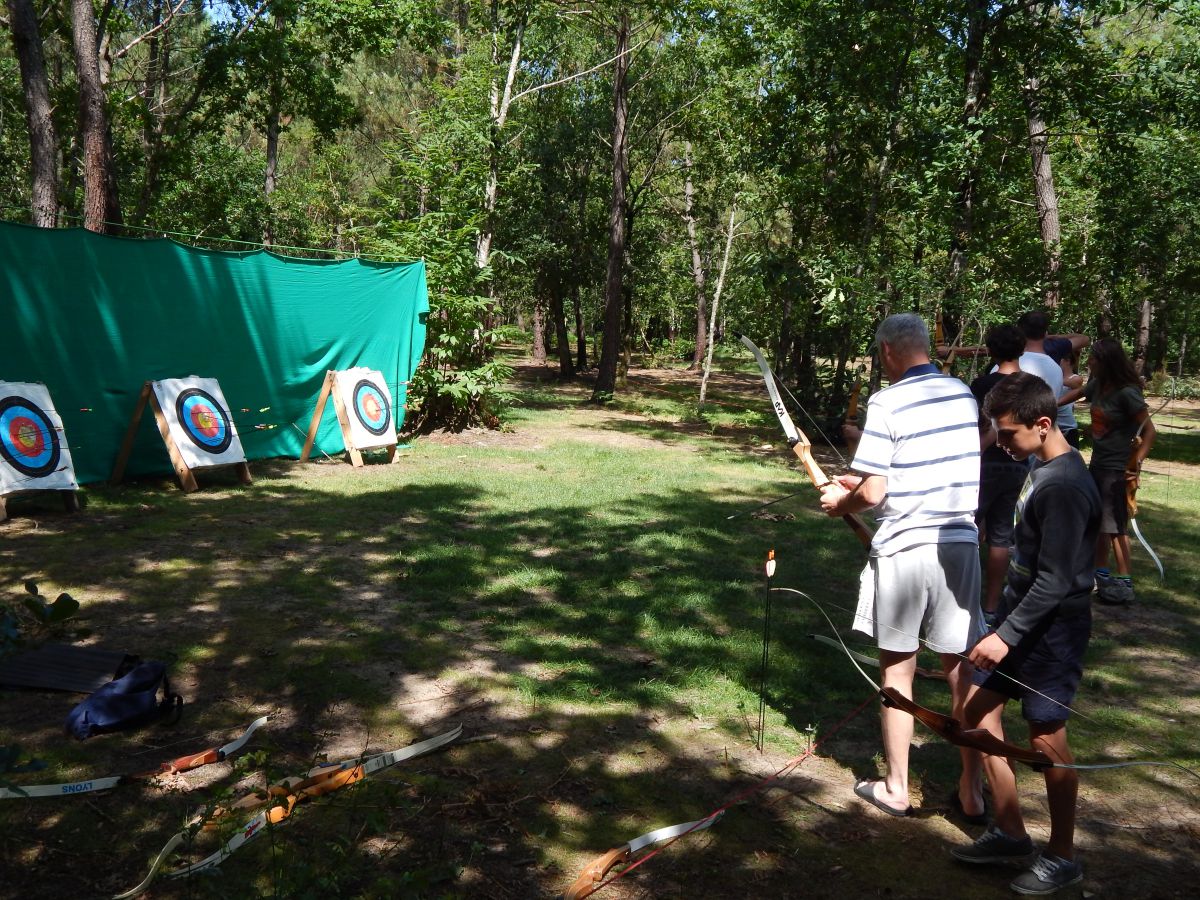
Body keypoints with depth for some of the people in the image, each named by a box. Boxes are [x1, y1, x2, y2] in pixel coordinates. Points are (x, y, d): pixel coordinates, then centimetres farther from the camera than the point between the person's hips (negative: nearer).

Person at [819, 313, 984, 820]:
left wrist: (842, 502, 6)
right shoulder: (963, 394, 7)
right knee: (961, 670, 12)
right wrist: (862, 480, 19)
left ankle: (895, 789, 21)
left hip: (903, 550, -5)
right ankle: (972, 791, 21)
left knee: (898, 672, 9)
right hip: (960, 543, 5)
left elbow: (873, 492, -16)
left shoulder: (887, 403, -13)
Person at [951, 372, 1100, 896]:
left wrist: (1007, 635, -23)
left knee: (1046, 739, 2)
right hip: (1019, 616, 9)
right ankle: (1009, 832, 26)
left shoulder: (1065, 487, -23)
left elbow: (1055, 581, -24)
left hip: (1050, 630, -9)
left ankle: (1061, 858, 22)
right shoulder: (1040, 468, 6)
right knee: (978, 711, 12)